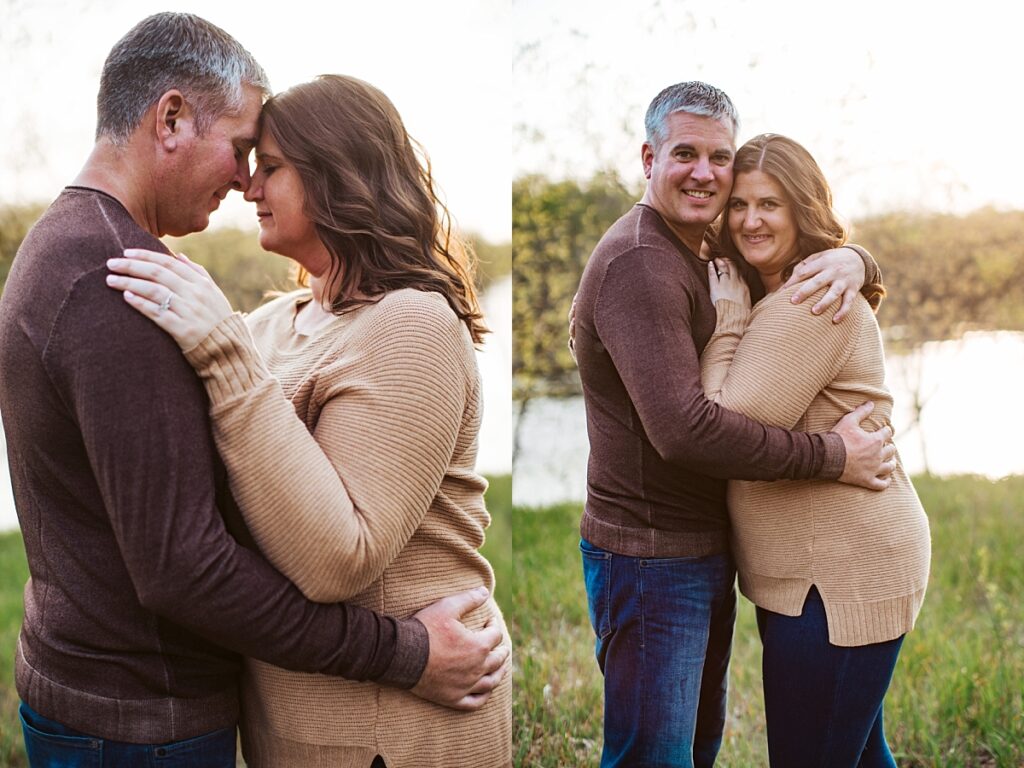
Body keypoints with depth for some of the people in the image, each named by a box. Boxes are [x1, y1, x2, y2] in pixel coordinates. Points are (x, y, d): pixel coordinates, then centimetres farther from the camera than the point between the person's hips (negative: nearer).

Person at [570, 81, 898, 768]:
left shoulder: (712, 255, 10)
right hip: (650, 557, -10)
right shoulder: (640, 263, -21)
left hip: (708, 550, 10)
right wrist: (831, 456, -23)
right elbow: (683, 428, -30)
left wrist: (849, 259, -10)